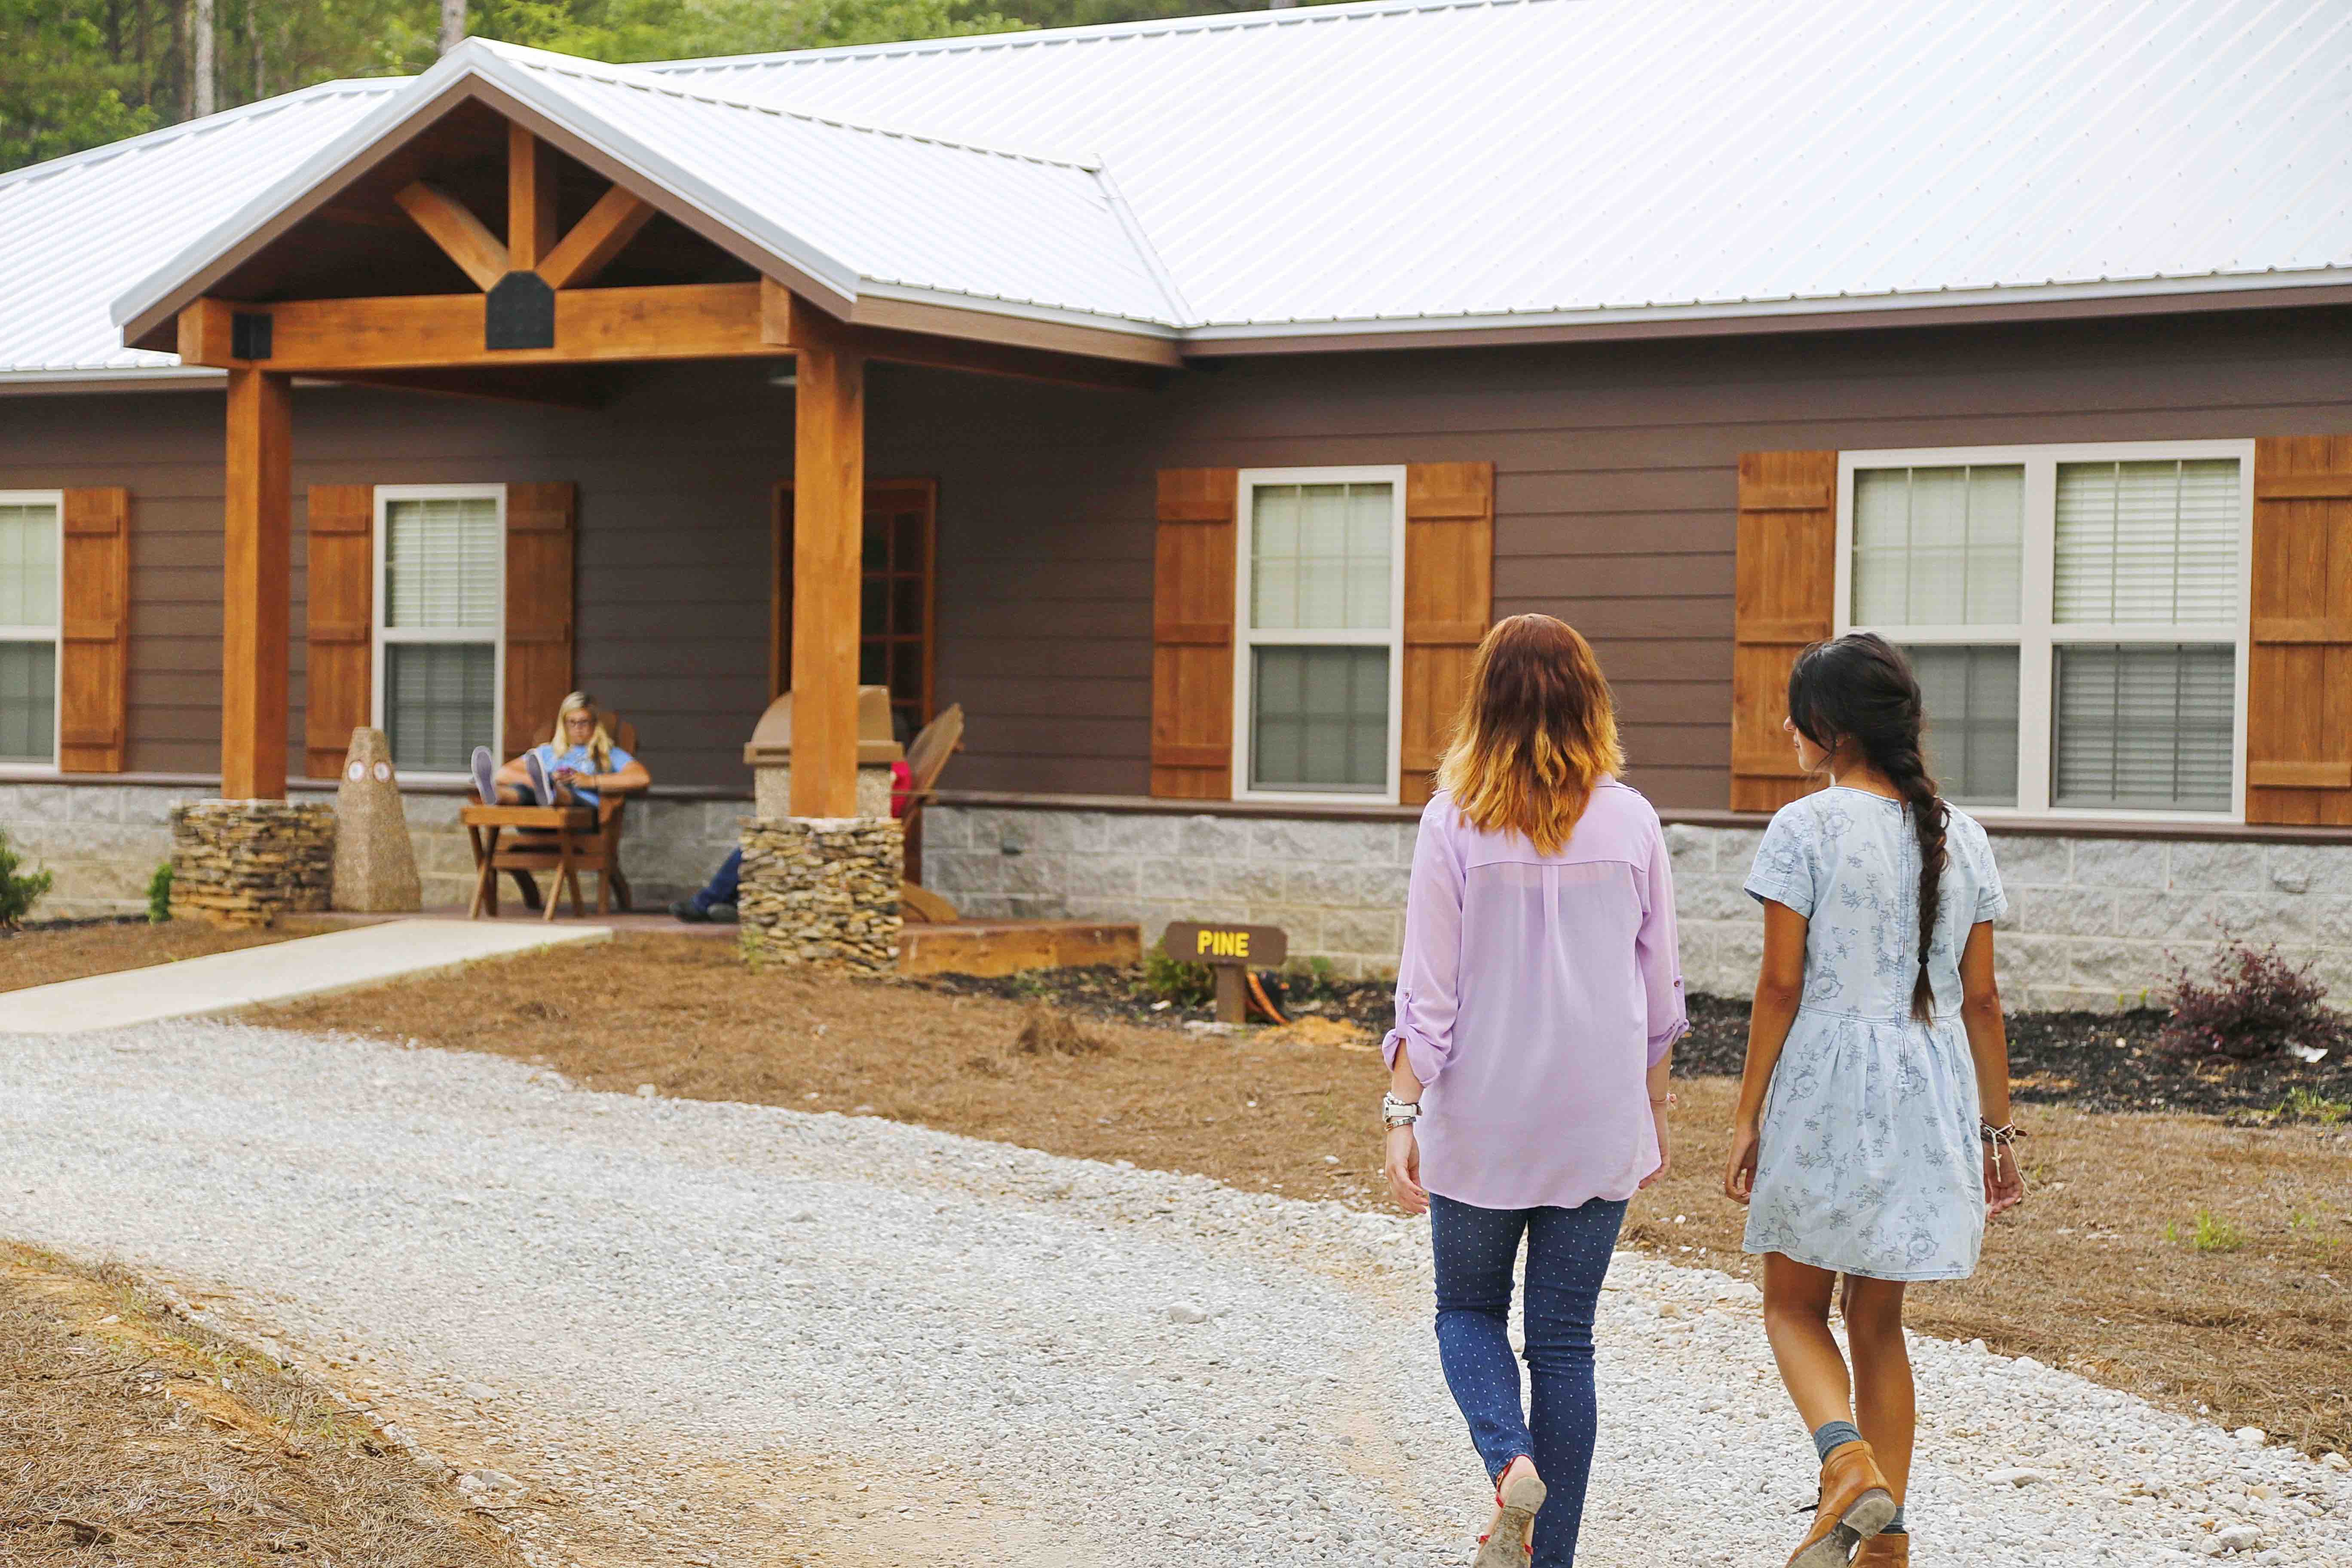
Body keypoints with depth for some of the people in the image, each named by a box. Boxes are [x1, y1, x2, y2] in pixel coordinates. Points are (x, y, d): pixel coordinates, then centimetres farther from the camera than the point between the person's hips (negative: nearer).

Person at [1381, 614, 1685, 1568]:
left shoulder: (1456, 824, -8)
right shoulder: (1630, 824, -2)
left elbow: (1428, 989, -10)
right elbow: (1660, 989, 5)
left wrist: (1402, 1112, -7)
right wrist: (1654, 1106, 16)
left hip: (1481, 1115, -2)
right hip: (1597, 1121, 2)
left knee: (1468, 1309, 17)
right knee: (1564, 1337, 10)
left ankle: (1511, 1462, -9)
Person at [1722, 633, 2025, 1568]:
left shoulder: (1806, 829, -9)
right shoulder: (1959, 835, 6)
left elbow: (1783, 985, -11)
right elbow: (1980, 996, 7)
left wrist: (1747, 1114, -4)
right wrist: (1997, 1122, 13)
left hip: (1826, 1086, -5)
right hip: (1928, 1094, 5)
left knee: (1794, 1308, 10)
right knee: (1878, 1321, 15)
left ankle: (1848, 1460, -16)